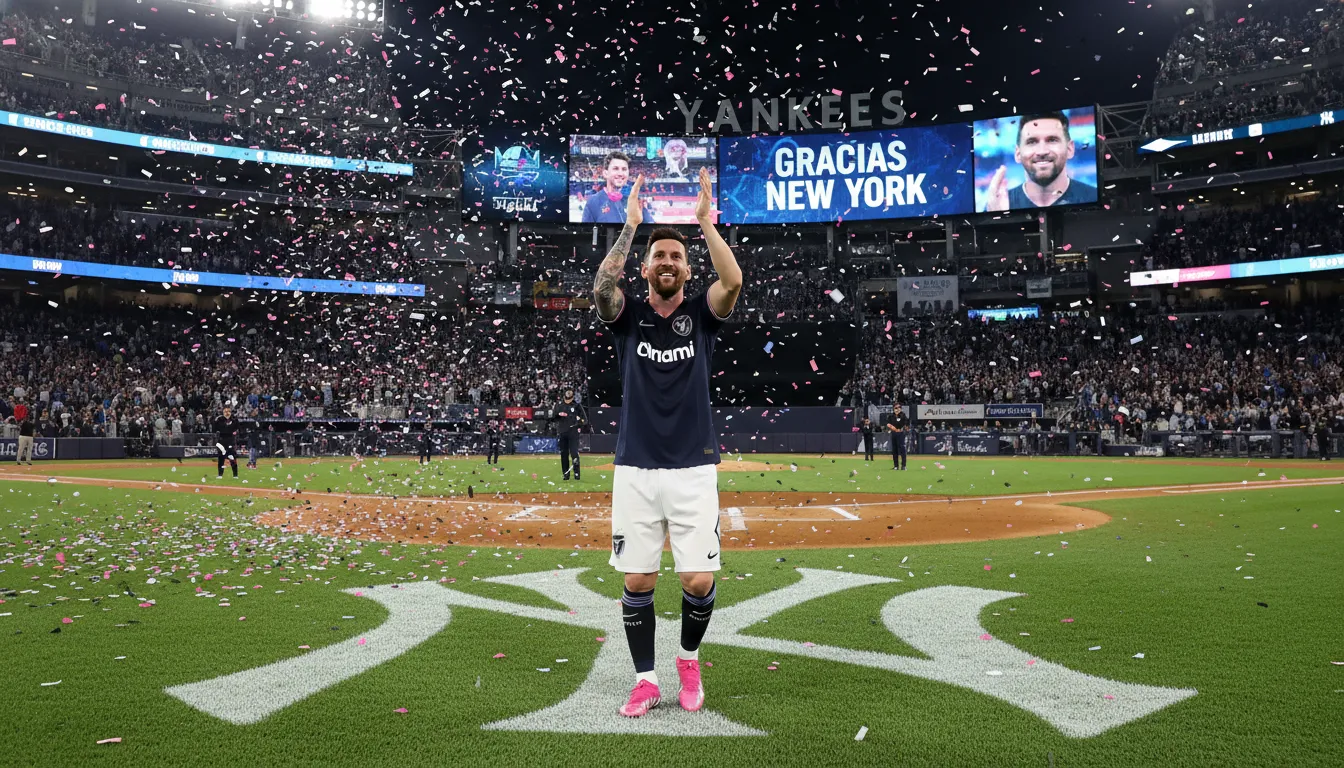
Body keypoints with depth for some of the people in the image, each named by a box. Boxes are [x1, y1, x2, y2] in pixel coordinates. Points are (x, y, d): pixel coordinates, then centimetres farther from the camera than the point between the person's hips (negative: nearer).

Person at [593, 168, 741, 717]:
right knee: (637, 581, 2)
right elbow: (602, 286, -14)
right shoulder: (629, 316, 8)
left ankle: (689, 659, 24)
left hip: (694, 469, -1)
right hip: (635, 469, 1)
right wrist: (631, 224, -14)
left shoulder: (701, 314, 7)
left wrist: (704, 220, -14)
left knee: (699, 581, -4)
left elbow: (733, 282, -13)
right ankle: (646, 680, 19)